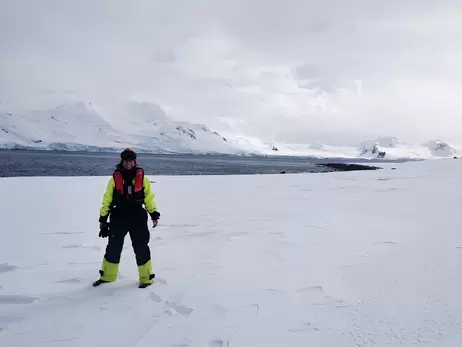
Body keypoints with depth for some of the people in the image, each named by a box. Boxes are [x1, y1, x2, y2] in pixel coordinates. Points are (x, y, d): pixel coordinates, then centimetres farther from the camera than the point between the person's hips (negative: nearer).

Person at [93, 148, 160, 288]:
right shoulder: (115, 178, 1)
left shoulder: (142, 178, 1)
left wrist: (154, 214, 0)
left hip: (138, 219, -1)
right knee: (113, 247, 9)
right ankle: (107, 275, 27)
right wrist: (103, 219, 5)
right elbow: (107, 200, 5)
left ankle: (146, 277, 16)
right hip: (118, 218, 1)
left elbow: (149, 198, 6)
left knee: (141, 248, 2)